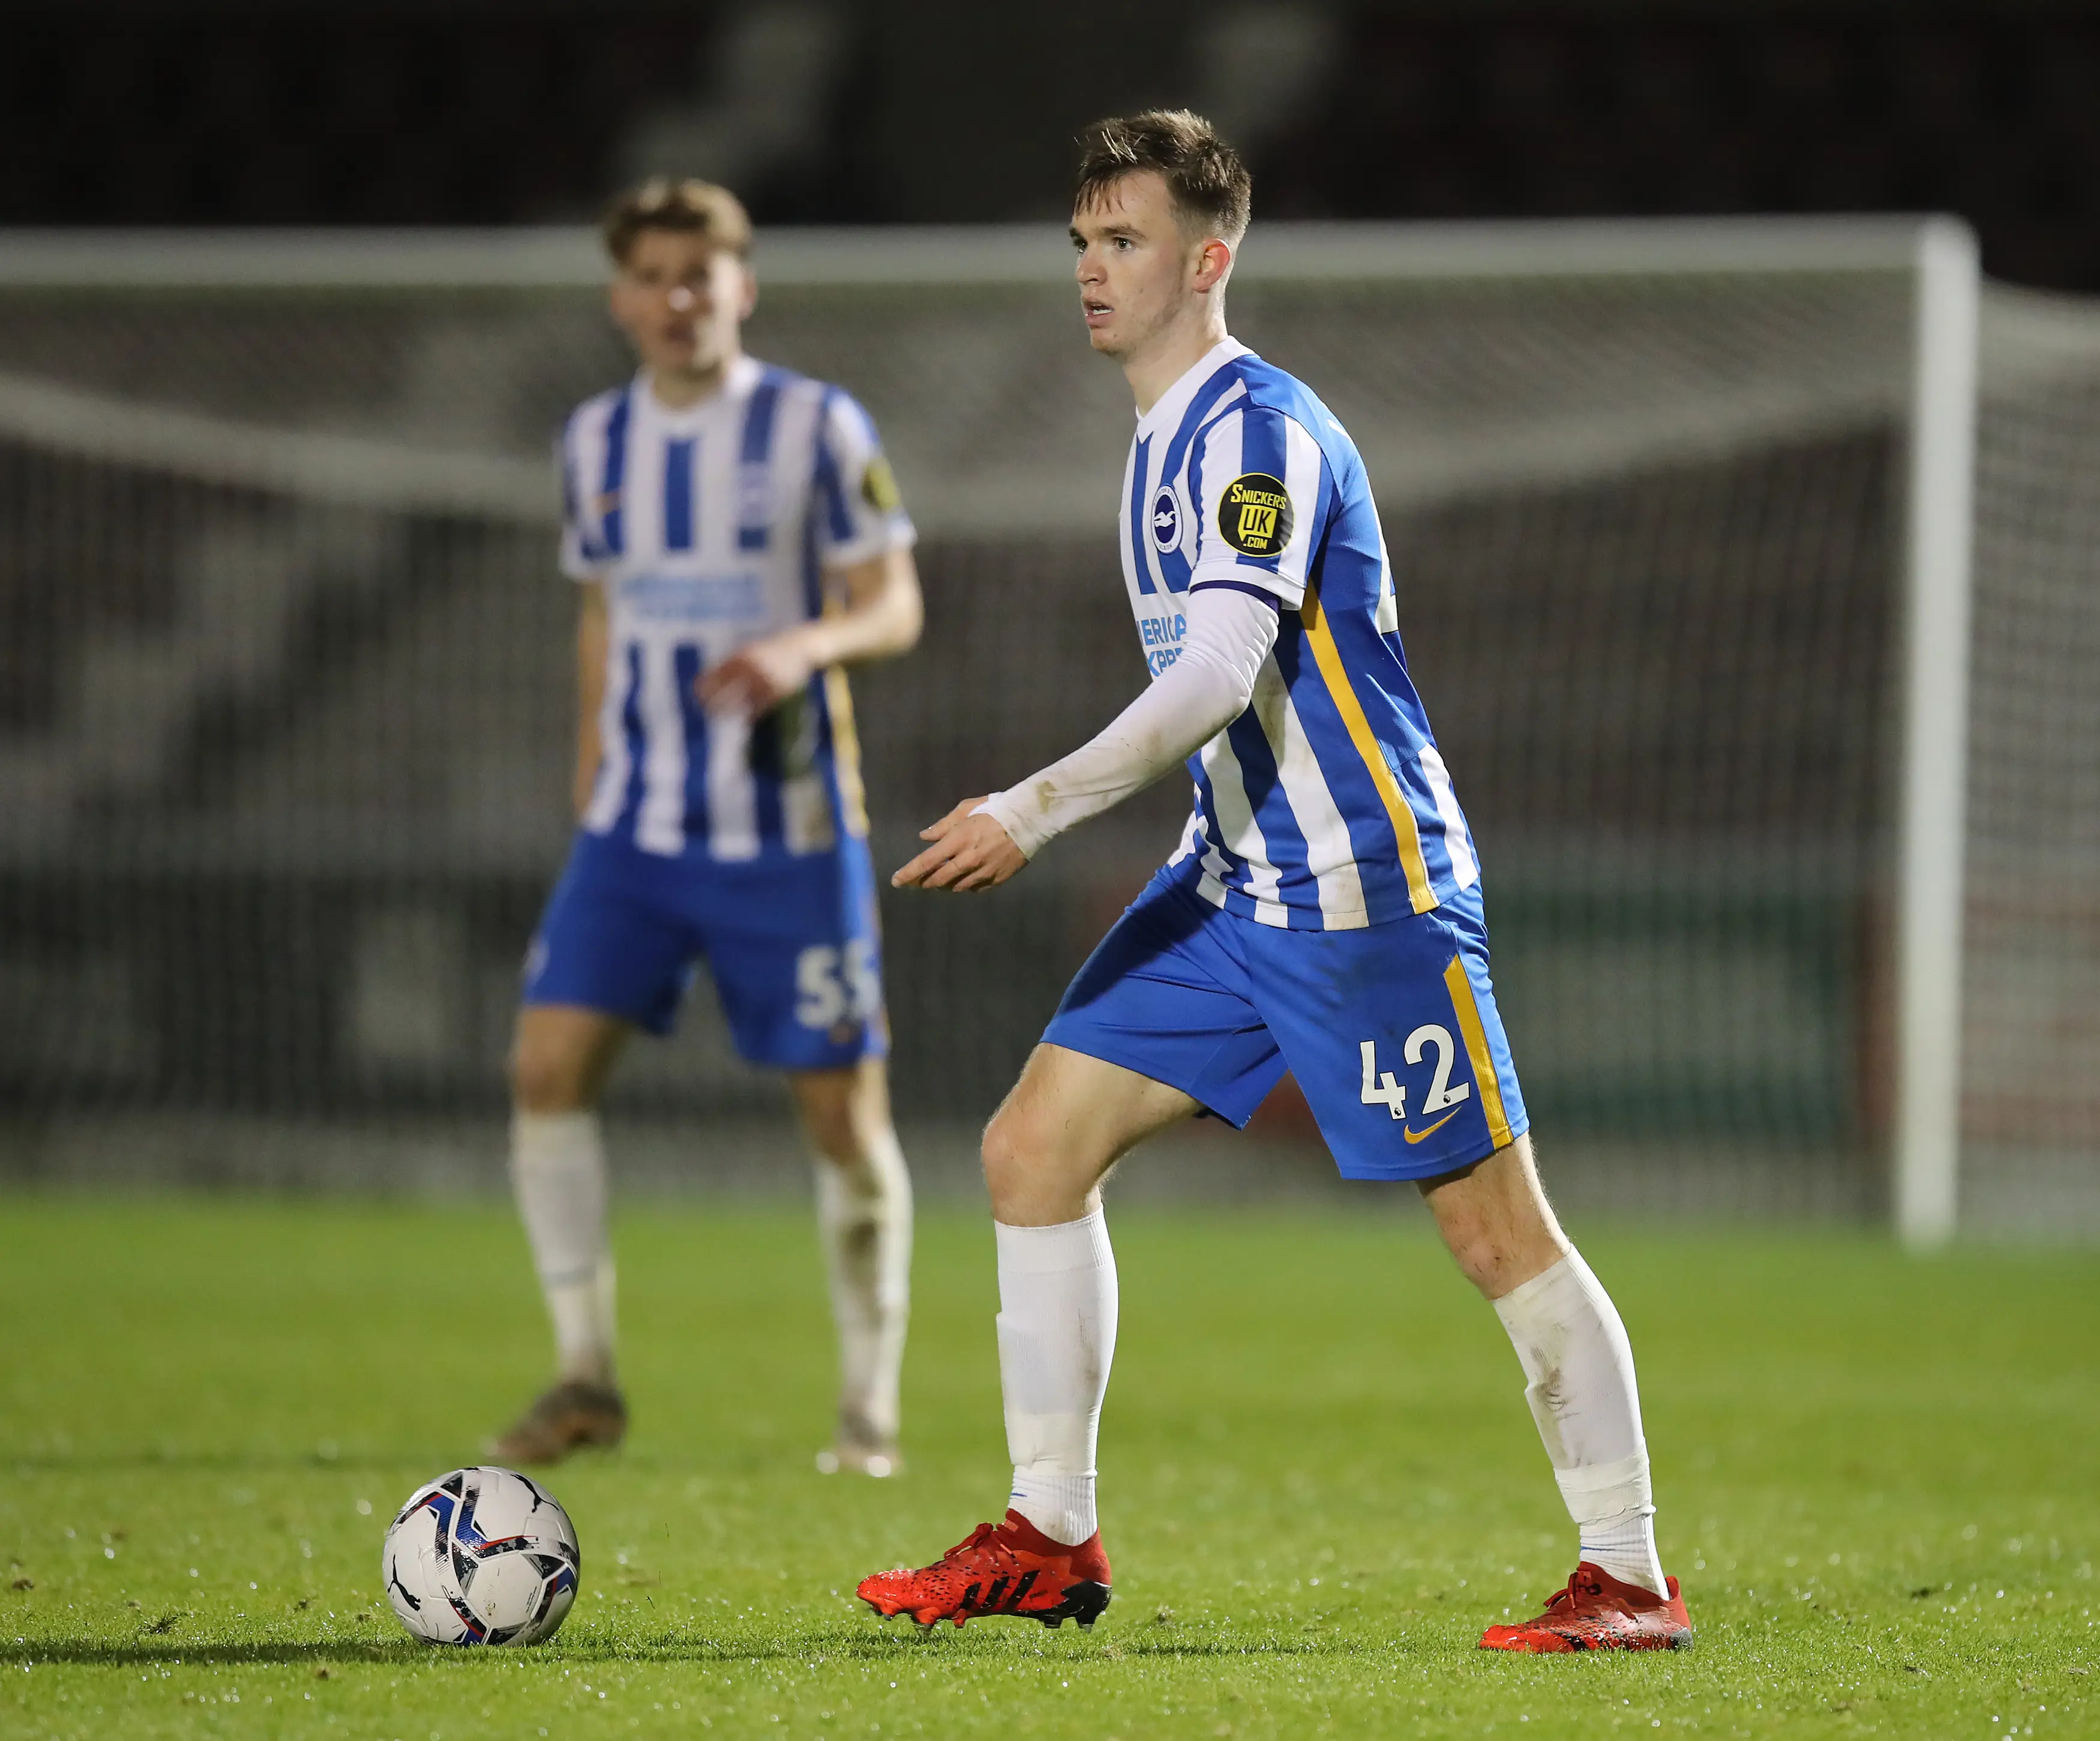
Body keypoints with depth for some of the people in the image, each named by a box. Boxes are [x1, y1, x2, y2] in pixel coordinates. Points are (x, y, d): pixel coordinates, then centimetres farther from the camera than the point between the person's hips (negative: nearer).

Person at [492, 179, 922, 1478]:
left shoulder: (819, 428, -5)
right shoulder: (596, 442, 9)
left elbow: (895, 605, -5)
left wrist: (805, 646, -25)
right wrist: (593, 768, 14)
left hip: (789, 829, -3)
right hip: (637, 825, 4)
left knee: (843, 1105, -1)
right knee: (550, 1065, -11)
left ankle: (871, 1407, 14)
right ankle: (587, 1378, -3)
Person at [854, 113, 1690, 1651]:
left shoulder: (1258, 429, -15)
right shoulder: (1164, 441, 14)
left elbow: (1220, 677, -26)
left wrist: (1035, 814, -30)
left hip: (1368, 889, -10)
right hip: (1235, 886, 10)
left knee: (1496, 1229, -6)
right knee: (1034, 1148, 3)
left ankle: (1631, 1580, 1)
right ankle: (1050, 1540, 9)